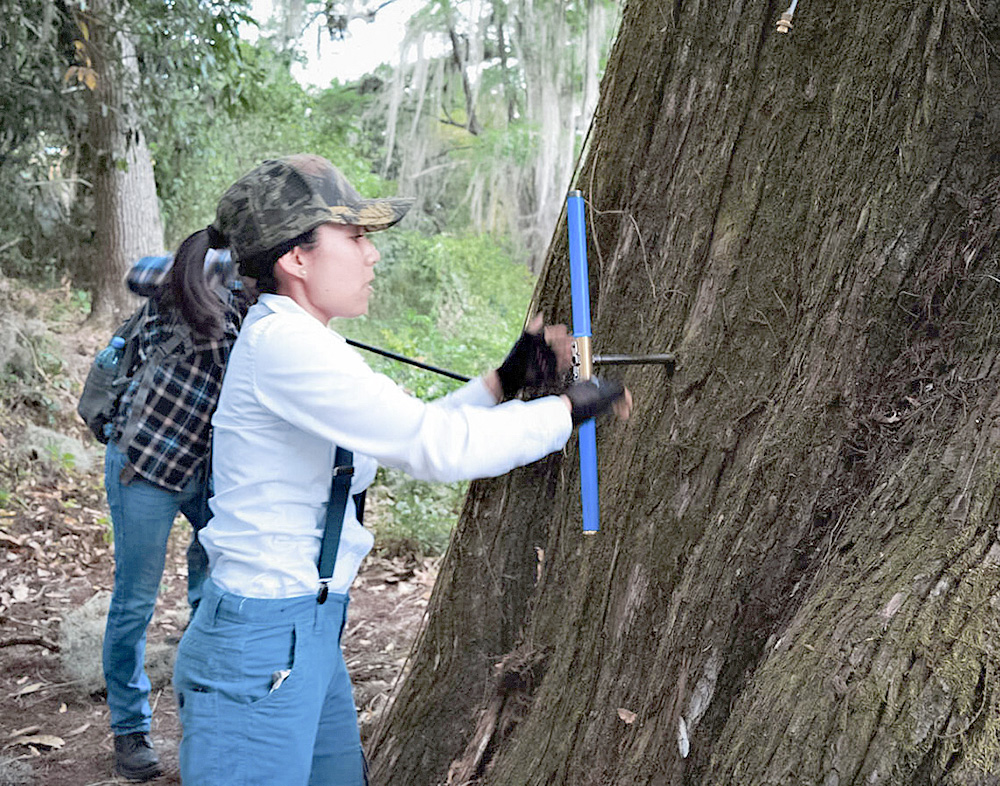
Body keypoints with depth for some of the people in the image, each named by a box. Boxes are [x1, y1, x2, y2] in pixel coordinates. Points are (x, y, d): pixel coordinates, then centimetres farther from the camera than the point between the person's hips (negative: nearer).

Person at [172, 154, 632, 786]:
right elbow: (435, 446, -23)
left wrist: (504, 383, 11)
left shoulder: (289, 340, 14)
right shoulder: (282, 343, -19)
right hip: (262, 644, -10)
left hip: (309, 632, 10)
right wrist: (569, 410, -12)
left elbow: (403, 435, 20)